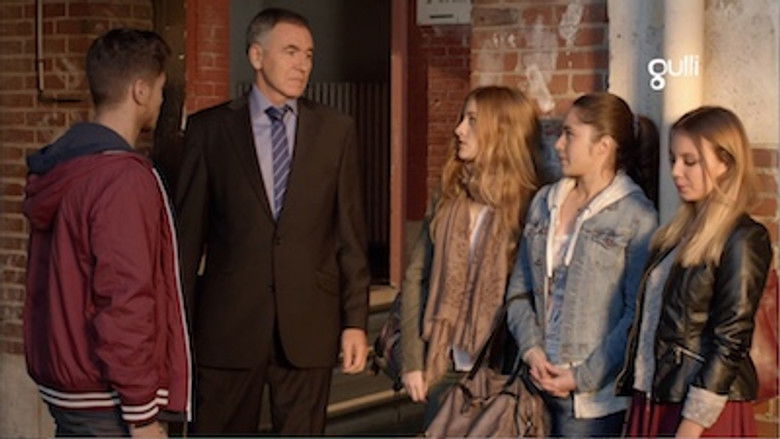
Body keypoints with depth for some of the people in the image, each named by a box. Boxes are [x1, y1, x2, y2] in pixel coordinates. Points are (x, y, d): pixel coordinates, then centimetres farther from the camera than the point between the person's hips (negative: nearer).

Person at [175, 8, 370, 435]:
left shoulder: (336, 130, 5)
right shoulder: (209, 128, 1)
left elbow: (350, 234, 5)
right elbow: (188, 233, 2)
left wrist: (356, 321, 1)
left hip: (309, 324, 1)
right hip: (228, 323, -1)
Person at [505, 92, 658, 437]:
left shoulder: (636, 215, -8)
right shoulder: (544, 202, 11)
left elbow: (638, 314, -11)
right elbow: (519, 291, 11)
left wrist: (584, 377, -13)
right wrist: (531, 349, -4)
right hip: (537, 386, 5)